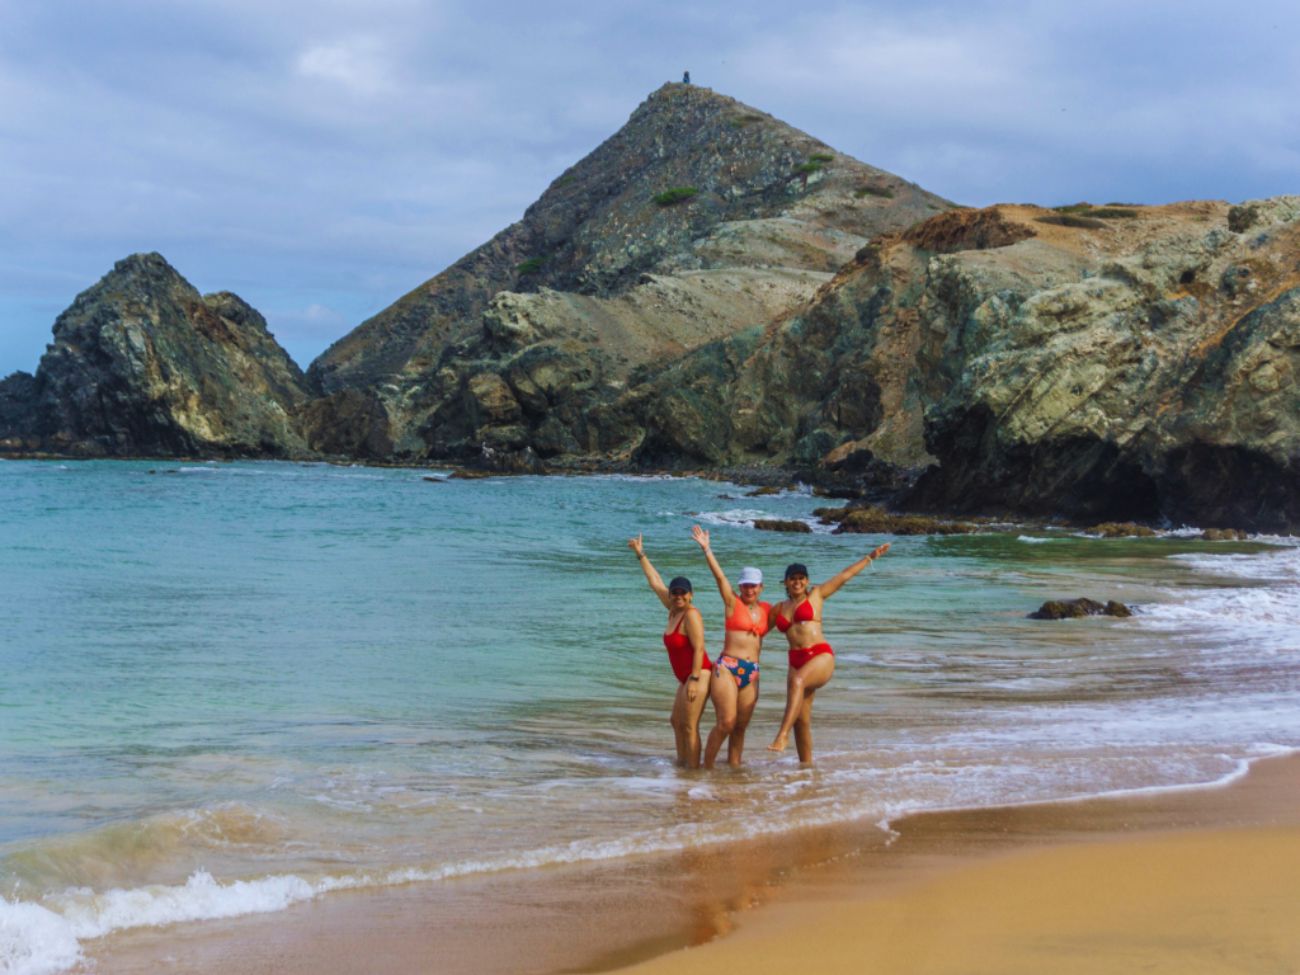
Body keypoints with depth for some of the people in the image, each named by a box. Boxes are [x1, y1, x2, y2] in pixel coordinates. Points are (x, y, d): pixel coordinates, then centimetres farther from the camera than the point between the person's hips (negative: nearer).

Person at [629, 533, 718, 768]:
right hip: (686, 678, 10)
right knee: (677, 722, 17)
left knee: (690, 726, -9)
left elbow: (699, 648, -20)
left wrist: (694, 679, -24)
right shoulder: (674, 610, 8)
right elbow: (655, 581, 17)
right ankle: (681, 763, 26)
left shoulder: (691, 615, -16)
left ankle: (694, 769, -5)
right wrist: (640, 554, 21)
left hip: (698, 676, -10)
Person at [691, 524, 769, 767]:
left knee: (741, 727, 7)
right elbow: (719, 576, -9)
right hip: (727, 668, -5)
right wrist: (706, 549, -18)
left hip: (752, 673, 5)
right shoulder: (733, 603, 1)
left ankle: (734, 766, 15)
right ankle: (707, 766, -6)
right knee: (726, 722, -14)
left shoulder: (766, 609, 14)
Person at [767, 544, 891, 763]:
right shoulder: (779, 609, 19)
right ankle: (806, 765, 9)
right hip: (797, 662, 5)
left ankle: (782, 736, -46)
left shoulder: (815, 594, 11)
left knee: (797, 681, -36)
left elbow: (844, 575, 11)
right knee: (802, 720, 0)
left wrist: (870, 557, 11)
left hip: (821, 656, -5)